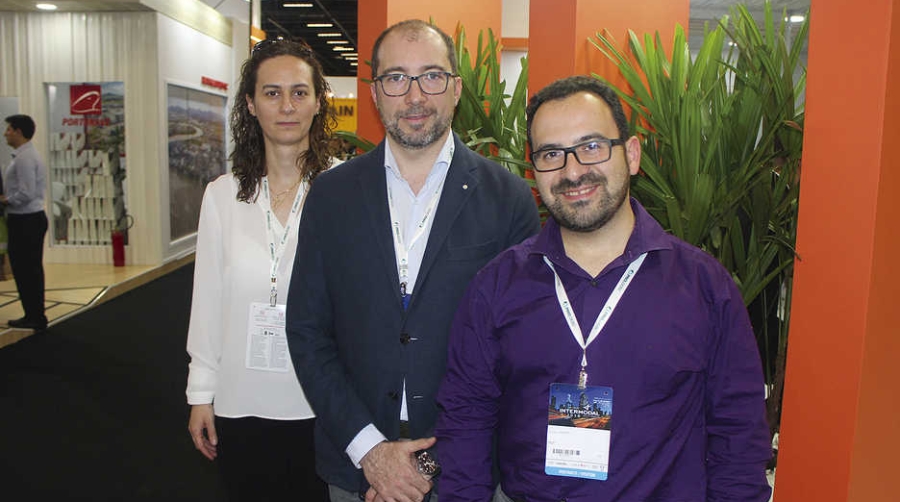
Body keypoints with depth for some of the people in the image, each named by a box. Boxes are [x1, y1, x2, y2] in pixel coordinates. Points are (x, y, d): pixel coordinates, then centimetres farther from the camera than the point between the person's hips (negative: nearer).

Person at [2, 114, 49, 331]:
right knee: (32, 270, 14)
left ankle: (34, 318, 4)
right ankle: (35, 316, 22)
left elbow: (26, 194, -24)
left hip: (24, 221, -10)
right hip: (33, 218, 10)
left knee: (25, 271, -3)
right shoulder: (29, 154, 15)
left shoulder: (24, 158, -17)